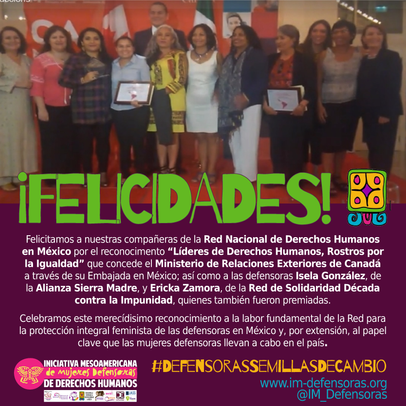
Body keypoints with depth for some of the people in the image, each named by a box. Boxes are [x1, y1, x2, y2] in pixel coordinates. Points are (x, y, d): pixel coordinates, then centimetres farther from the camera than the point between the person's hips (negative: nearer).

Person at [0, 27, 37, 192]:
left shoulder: (26, 59, 13)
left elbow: (34, 79, 18)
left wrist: (30, 84, -1)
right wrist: (15, 84, -19)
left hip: (24, 107, 6)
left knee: (24, 140, 8)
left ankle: (19, 175, 18)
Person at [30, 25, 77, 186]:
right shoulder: (41, 60, -4)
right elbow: (36, 86, -8)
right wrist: (41, 108, -13)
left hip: (70, 108, 4)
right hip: (50, 108, -4)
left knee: (71, 143, 10)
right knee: (51, 144, 2)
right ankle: (52, 179, 13)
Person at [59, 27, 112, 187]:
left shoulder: (107, 59, 12)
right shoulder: (75, 59, 2)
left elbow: (111, 82, 13)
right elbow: (63, 80, -4)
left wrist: (113, 102, 0)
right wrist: (82, 80, -14)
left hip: (104, 108, 2)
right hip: (84, 108, -2)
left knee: (103, 140, 4)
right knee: (85, 141, 2)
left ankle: (103, 173, 16)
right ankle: (88, 174, 14)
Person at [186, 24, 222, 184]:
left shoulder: (216, 55, -2)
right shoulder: (187, 56, 3)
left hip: (211, 101, -2)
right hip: (193, 101, 2)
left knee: (211, 136, 2)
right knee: (200, 136, 8)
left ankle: (211, 171, 6)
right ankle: (202, 169, 15)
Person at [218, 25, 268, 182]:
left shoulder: (257, 55, -2)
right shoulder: (229, 57, 19)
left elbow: (262, 81, -11)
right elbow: (224, 80, 17)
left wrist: (246, 97, -21)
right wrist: (224, 101, 3)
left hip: (249, 105, -6)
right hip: (231, 107, 7)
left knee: (247, 142, -6)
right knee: (235, 142, 8)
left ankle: (247, 177, -1)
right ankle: (238, 174, 17)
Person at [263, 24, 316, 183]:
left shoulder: (304, 61, -4)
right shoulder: (271, 59, 10)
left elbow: (311, 88, -9)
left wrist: (302, 105, -24)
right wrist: (265, 103, -7)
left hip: (295, 112, -4)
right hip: (275, 111, 4)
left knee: (294, 146, 4)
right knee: (276, 145, 9)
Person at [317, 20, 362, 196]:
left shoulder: (359, 54, 0)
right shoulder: (325, 55, 0)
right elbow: (318, 82, 1)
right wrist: (319, 104, -5)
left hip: (350, 106, 1)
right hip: (329, 106, -1)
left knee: (343, 143, 8)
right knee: (328, 143, -5)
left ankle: (337, 177, 21)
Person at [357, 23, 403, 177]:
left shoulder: (392, 57, -4)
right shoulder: (363, 60, 12)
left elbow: (394, 86, -12)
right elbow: (361, 87, 11)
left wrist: (387, 112, -18)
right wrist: (360, 109, 1)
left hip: (386, 112, -5)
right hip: (368, 112, 5)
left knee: (384, 150, -2)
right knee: (372, 149, 10)